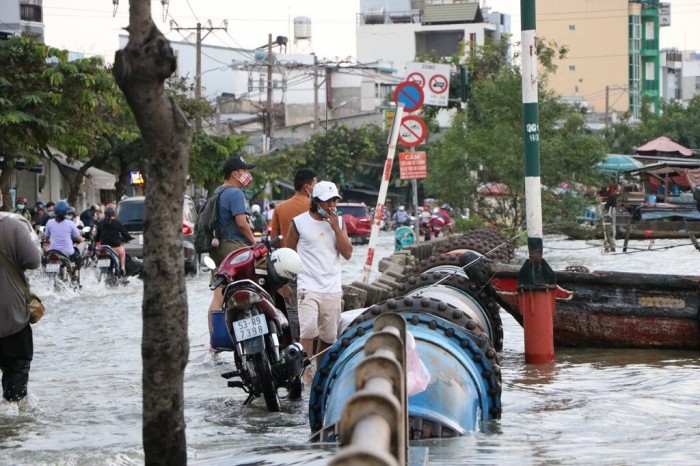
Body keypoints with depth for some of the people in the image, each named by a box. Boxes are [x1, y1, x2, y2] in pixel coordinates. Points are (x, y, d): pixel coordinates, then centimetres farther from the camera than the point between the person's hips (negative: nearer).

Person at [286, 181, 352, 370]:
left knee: (329, 336, 9)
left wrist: (336, 228, -8)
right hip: (307, 288, -4)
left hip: (333, 289, 4)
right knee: (307, 331, -20)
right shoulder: (299, 222, -1)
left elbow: (347, 253, 2)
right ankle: (305, 370, -20)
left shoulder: (339, 222, 10)